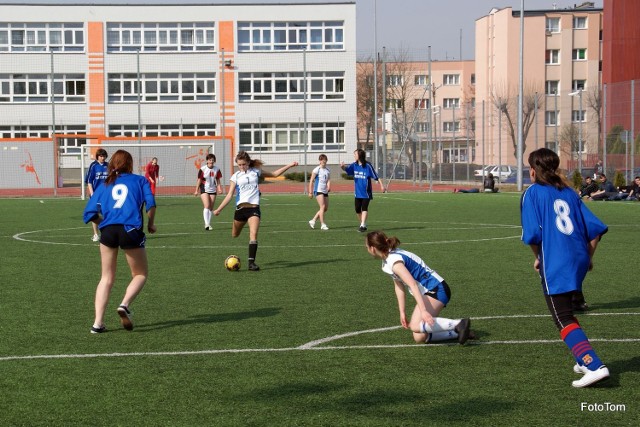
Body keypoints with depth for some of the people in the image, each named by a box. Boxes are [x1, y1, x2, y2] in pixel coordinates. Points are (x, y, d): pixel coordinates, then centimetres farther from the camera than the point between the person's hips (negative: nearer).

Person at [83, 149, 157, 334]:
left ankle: (98, 322, 4)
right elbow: (150, 203, -2)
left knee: (107, 278, 15)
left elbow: (89, 213, 12)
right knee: (140, 274, 15)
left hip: (108, 231, 3)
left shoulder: (105, 185, 20)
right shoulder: (139, 180, 14)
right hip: (131, 230, -3)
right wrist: (150, 224, 13)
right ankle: (125, 305, -12)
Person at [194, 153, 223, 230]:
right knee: (207, 206, -17)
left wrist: (219, 189, 0)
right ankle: (206, 224, -20)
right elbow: (199, 180, -5)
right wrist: (197, 190, -5)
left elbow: (218, 180, 9)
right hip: (204, 189, -4)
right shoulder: (202, 169, -9)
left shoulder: (217, 169, 1)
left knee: (211, 208, 7)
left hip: (213, 190, 4)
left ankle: (208, 224, 17)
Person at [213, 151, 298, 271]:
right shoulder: (235, 176, 6)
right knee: (234, 235, 12)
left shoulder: (256, 171, 10)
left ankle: (251, 262, -19)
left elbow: (275, 174, 21)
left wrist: (289, 165, 16)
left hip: (254, 208, -1)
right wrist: (219, 209, -10)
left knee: (253, 234, -19)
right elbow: (229, 195, 0)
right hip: (241, 207, 1)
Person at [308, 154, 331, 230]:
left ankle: (313, 220, 18)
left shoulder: (328, 170, 11)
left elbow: (328, 180, 8)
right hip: (318, 190, -7)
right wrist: (310, 192, -8)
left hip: (325, 191, 7)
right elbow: (311, 181, -5)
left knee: (326, 208, 7)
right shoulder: (317, 170, -6)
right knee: (322, 207, -14)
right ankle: (322, 224, -11)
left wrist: (328, 187, -14)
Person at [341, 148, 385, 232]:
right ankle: (362, 224, 24)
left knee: (364, 208, -13)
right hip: (358, 192, 6)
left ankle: (363, 225, -14)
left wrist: (381, 185, -11)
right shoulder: (354, 165, 5)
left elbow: (375, 176, -7)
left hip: (366, 192, -5)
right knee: (357, 209, 8)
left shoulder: (367, 165, -10)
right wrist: (343, 166, -31)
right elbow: (347, 169, -8)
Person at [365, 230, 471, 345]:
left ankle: (458, 324, -25)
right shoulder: (387, 260, 10)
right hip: (432, 291, 9)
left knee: (416, 326, -27)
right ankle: (458, 332, 3)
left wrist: (423, 310, -36)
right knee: (419, 338, 0)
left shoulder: (393, 261, -19)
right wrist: (402, 313, 13)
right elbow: (399, 287, 16)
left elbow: (413, 285, -29)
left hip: (436, 290, -9)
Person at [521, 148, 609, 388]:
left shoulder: (532, 193, -1)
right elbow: (595, 227, 9)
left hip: (554, 264, -7)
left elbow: (532, 234, -11)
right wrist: (589, 256, 21)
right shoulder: (569, 192, 14)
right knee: (566, 312, 26)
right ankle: (586, 360, 26)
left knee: (564, 321, -6)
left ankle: (594, 366, -21)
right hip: (579, 259, 7)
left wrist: (538, 257, 6)